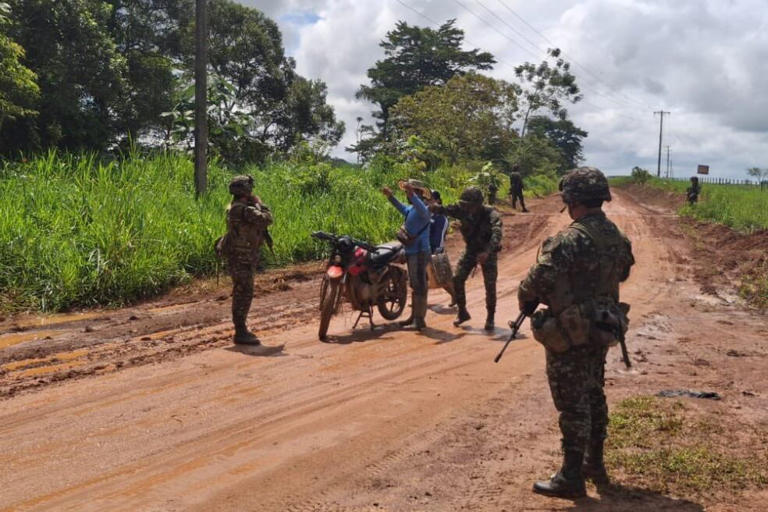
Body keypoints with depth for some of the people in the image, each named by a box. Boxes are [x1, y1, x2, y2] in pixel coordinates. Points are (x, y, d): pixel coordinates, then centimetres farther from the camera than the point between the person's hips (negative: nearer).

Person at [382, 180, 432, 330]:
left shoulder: (424, 209, -15)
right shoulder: (411, 209, 13)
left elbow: (423, 211, -40)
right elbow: (402, 208, 35)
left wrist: (412, 195, -52)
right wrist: (391, 197, 27)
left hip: (420, 253, -10)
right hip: (411, 252, 10)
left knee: (419, 286, -7)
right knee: (414, 286, 16)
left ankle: (420, 319, -4)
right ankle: (414, 317, 25)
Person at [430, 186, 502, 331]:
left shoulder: (491, 214, -27)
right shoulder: (464, 210, -14)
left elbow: (496, 234, -41)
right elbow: (446, 209, -21)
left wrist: (487, 252, -56)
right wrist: (432, 206, -44)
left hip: (488, 252, -4)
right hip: (471, 249, 4)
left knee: (490, 284, -7)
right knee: (457, 279, -6)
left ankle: (490, 318, 12)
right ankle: (462, 312, 12)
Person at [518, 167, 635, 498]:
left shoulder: (571, 240, -23)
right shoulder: (617, 237, 3)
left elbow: (538, 280, -23)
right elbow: (622, 273, 20)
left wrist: (525, 301, -4)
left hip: (570, 335, -8)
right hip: (601, 330, 8)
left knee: (573, 405, 0)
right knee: (594, 397, 19)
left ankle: (571, 478, 10)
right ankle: (595, 464, 33)